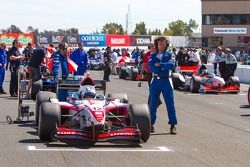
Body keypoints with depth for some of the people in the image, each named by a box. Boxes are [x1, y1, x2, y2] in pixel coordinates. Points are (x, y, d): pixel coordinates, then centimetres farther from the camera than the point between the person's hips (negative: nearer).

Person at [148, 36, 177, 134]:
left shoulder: (170, 55, 5)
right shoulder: (153, 56, 9)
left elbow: (171, 65, -15)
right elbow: (150, 67, -9)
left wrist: (159, 65, -13)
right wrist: (163, 68, -18)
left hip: (166, 81, -2)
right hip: (155, 81, 2)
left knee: (170, 103, -3)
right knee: (153, 103, 6)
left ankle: (173, 124, 0)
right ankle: (151, 123, 16)